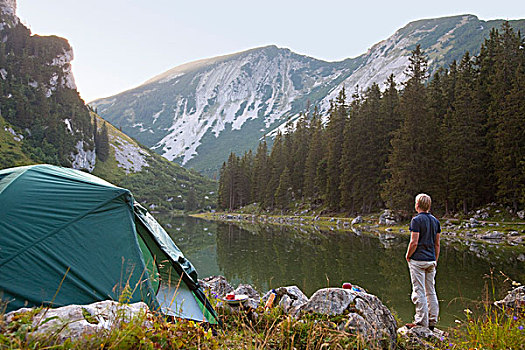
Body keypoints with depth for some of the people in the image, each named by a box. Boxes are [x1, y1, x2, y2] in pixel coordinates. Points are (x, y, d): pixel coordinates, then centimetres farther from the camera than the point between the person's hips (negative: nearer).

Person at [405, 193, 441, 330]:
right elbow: (437, 243, 13)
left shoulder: (417, 220, -12)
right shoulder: (435, 221, 9)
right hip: (431, 261, 7)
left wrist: (408, 256, -3)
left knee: (419, 292, -2)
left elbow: (414, 242, -17)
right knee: (431, 292, 13)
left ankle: (421, 322, 1)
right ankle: (432, 322, 18)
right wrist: (436, 260, 20)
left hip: (418, 260, -7)